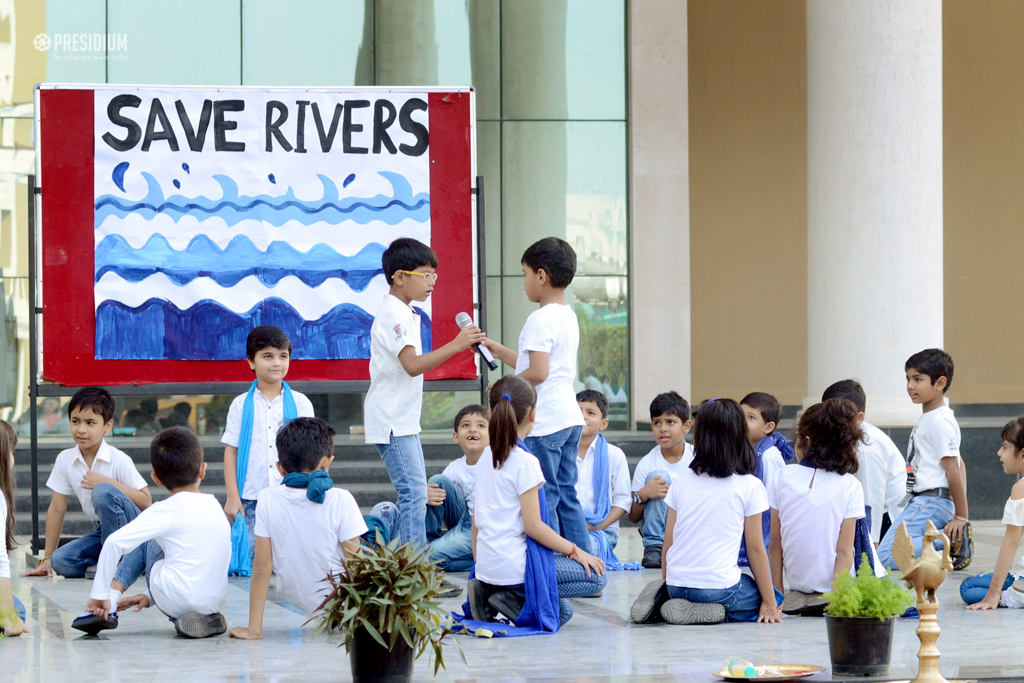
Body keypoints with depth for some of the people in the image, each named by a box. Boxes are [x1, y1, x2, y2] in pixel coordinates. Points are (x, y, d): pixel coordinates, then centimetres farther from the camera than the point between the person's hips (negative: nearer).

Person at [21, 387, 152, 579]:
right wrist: (47, 558, 6)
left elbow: (146, 502, -19)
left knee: (103, 492, -32)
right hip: (103, 531, 5)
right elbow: (56, 509, 5)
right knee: (61, 561, -20)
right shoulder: (65, 459, -1)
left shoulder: (119, 461, -15)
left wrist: (106, 483, -26)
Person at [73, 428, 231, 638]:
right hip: (216, 603, 5)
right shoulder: (215, 507, 12)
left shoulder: (168, 511, -8)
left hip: (176, 602, -5)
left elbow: (114, 543, -17)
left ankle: (110, 603, 7)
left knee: (148, 539, 20)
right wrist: (152, 598, 20)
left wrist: (100, 595, -11)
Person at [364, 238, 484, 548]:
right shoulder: (394, 314, -17)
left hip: (403, 420, 11)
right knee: (414, 494, -14)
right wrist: (455, 345, -31)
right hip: (392, 421, -11)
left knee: (416, 495, 11)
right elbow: (412, 365, -28)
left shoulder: (403, 312, 17)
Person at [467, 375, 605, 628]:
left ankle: (487, 591, 3)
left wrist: (479, 562, 26)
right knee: (596, 577, 0)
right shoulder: (525, 462, -13)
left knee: (563, 611, 19)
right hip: (513, 566, -9)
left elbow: (476, 521, 16)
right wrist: (574, 550, -5)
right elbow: (533, 525, -16)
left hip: (486, 567, 9)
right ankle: (514, 599, -9)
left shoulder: (485, 458, 11)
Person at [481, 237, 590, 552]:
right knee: (566, 496, 13)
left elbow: (537, 372, -22)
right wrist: (500, 352, 23)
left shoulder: (540, 319, -14)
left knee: (543, 500, -4)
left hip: (545, 421, -9)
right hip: (570, 418, 9)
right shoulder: (569, 316, 15)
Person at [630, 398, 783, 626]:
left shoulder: (682, 482, 7)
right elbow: (755, 549, 0)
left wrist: (668, 583, 24)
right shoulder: (749, 486, -3)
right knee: (774, 599, 18)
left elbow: (668, 542, 9)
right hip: (719, 585, -5)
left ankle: (662, 597, 6)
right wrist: (769, 603, 7)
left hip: (677, 585, 5)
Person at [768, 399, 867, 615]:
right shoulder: (850, 486, -8)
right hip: (832, 584, -4)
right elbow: (844, 552, -12)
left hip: (797, 581, 4)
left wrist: (777, 595, 5)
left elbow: (775, 544, -1)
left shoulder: (783, 477, -3)